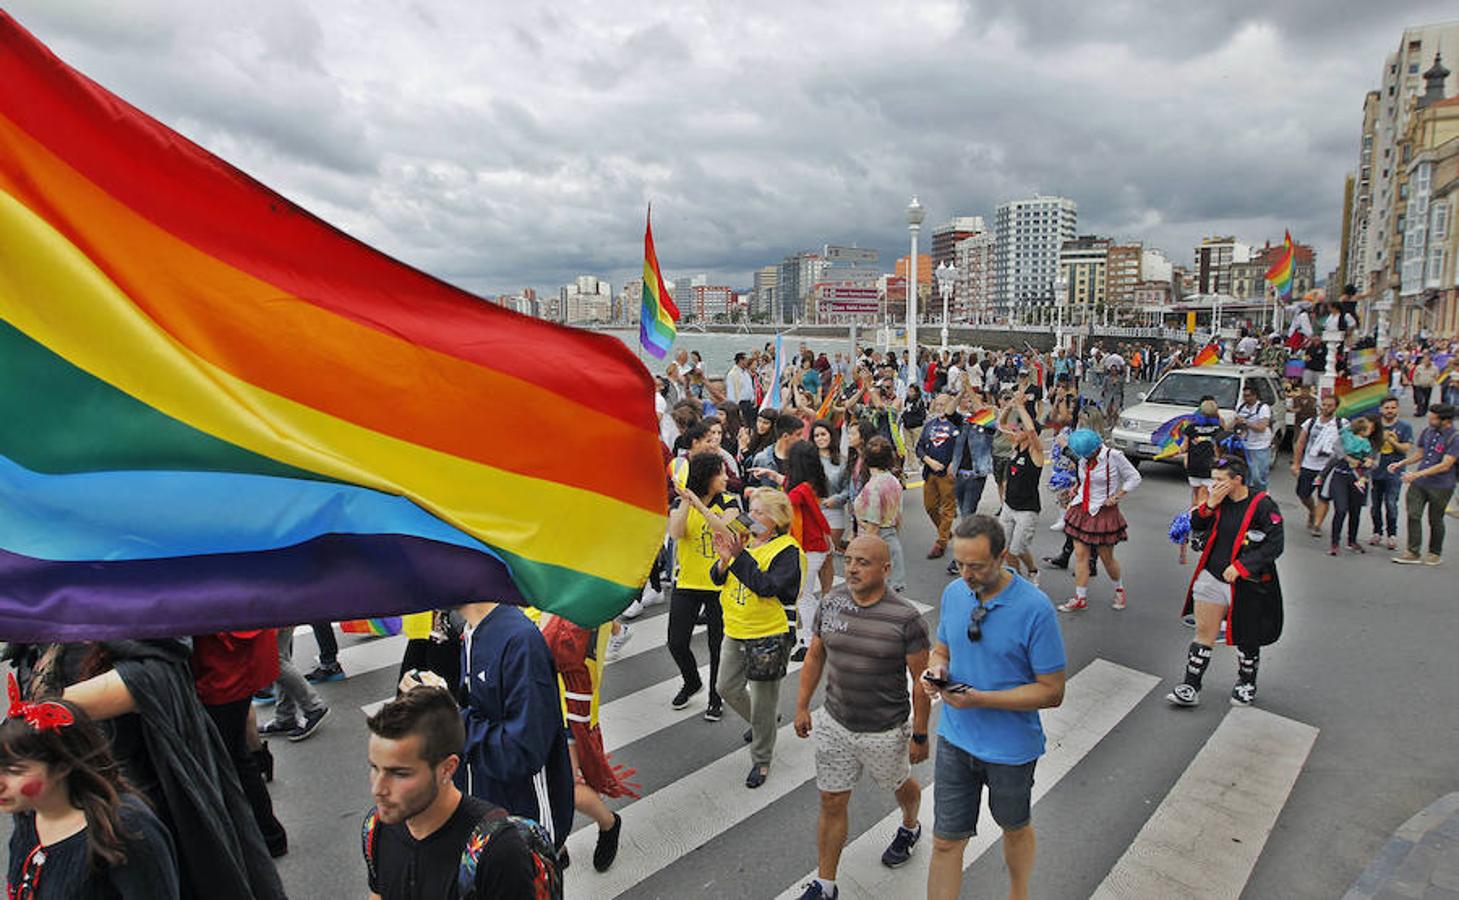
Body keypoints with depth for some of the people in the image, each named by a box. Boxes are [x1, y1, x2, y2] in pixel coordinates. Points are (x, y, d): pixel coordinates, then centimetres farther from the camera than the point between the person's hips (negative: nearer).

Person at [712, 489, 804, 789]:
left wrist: (740, 557, -29)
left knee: (763, 702, 5)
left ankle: (761, 761, 25)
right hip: (735, 632, 7)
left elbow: (766, 587, -26)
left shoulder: (787, 550, -15)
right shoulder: (743, 540, 3)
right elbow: (717, 578, 3)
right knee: (728, 688, 19)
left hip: (767, 635, -7)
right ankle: (759, 725, 46)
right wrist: (724, 561, -18)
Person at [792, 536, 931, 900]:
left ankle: (910, 828, 58)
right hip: (834, 724, 3)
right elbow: (815, 655, 6)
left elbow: (922, 680, -13)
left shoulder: (905, 618, -21)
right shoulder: (831, 603, -8)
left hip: (885, 732, -3)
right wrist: (802, 706, 9)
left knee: (901, 785, 25)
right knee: (832, 802, 11)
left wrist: (919, 735, -8)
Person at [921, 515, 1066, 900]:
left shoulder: (1035, 608, -22)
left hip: (1011, 748, -3)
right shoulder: (954, 593, -6)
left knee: (1016, 828, 25)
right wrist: (935, 669, -14)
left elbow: (1052, 692, -18)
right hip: (955, 738, 3)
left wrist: (980, 699, -27)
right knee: (946, 841, 7)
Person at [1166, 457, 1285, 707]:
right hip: (1211, 578, 4)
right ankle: (1190, 687, 15)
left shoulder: (1263, 506, -15)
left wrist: (1240, 566, -21)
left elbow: (1275, 545, -16)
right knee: (1204, 633, 8)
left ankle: (1246, 683, 39)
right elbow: (1194, 526, 5)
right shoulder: (1218, 501, 1)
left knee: (1246, 639, 15)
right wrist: (1209, 506, -12)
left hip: (1246, 585, -4)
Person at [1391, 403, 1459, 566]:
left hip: (1440, 486, -5)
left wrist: (1417, 474, -27)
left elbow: (1445, 465, -21)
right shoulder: (1427, 431, 4)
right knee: (1413, 515, -1)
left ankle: (1435, 554, 26)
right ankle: (1413, 553, 5)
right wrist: (1401, 463, 6)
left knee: (1435, 520, 9)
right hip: (1418, 484, 5)